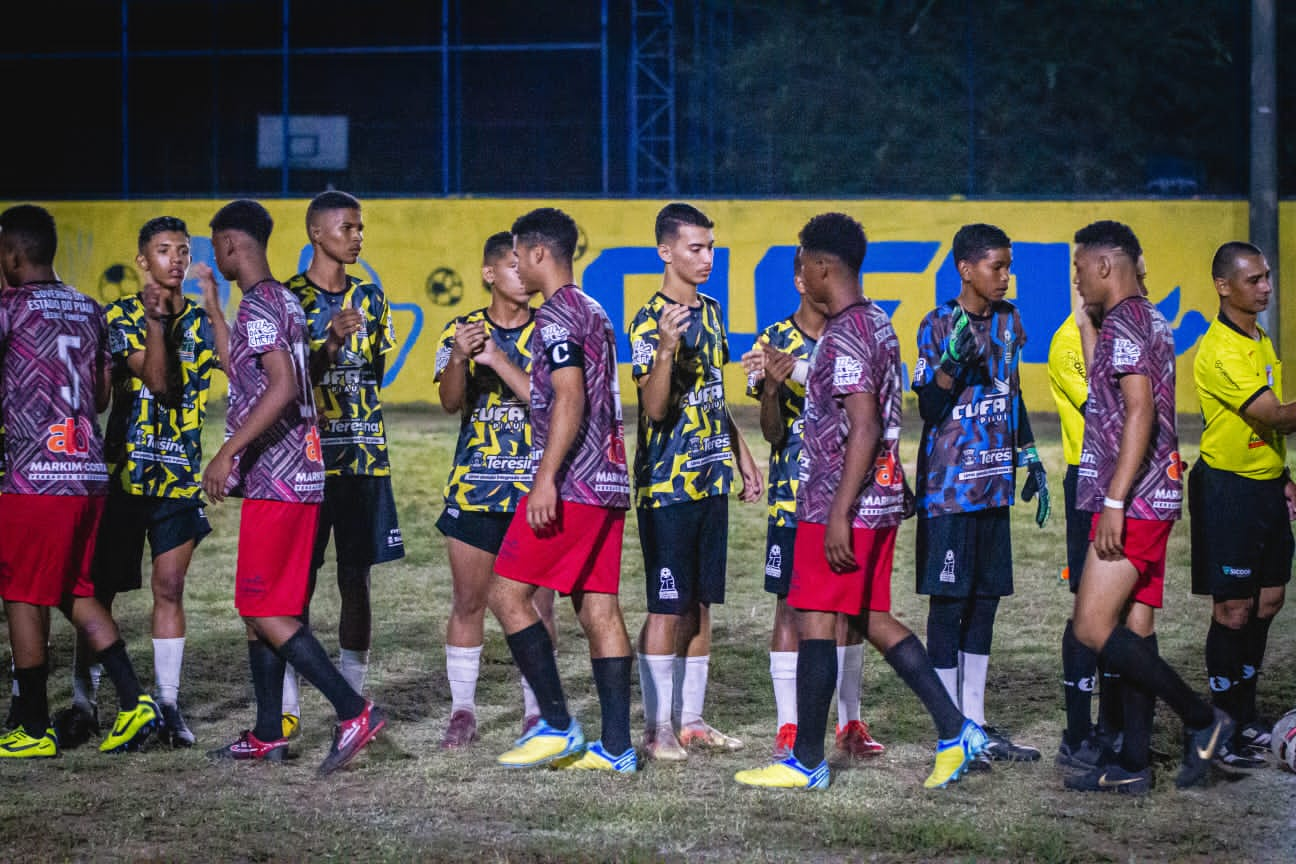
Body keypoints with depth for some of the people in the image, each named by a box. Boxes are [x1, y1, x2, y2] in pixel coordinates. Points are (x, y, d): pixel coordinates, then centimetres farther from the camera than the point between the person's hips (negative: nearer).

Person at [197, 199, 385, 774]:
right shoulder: (285, 301, 18)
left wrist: (227, 453, -25)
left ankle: (354, 711, -15)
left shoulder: (258, 305, -14)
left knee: (263, 608, -9)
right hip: (299, 475, 10)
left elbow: (283, 386, -26)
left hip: (275, 480, -10)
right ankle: (267, 735, 18)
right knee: (258, 606, 14)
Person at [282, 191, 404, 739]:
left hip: (365, 457, 4)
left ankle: (353, 699, 12)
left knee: (356, 578, 4)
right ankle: (287, 705, 0)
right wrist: (331, 343, -23)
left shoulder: (370, 297, 12)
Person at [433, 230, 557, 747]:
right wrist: (459, 357, -27)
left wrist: (498, 361, -20)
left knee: (538, 604, 0)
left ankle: (537, 711, 10)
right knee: (468, 602, 4)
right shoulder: (462, 330, 5)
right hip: (474, 486, 1)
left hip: (537, 488, -1)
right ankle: (462, 710, 13)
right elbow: (450, 402, -8)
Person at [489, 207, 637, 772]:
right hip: (609, 481, 9)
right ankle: (615, 747, 4)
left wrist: (546, 479, -23)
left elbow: (570, 399, -20)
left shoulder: (556, 315, -10)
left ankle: (557, 725, -6)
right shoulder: (595, 313, 19)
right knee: (598, 608, 6)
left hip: (571, 484, -9)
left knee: (508, 594, -4)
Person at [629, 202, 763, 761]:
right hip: (666, 483, -8)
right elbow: (655, 408, -21)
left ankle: (691, 719, 16)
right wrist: (665, 351, -35)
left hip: (711, 479, 8)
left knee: (702, 605, 10)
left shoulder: (710, 312, 12)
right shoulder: (650, 321, -13)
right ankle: (657, 727, 1)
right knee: (667, 608, -5)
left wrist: (742, 454, 20)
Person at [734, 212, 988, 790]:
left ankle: (807, 761, 3)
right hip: (881, 497, 10)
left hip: (844, 502, -10)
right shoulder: (879, 323, 13)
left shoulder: (844, 337, -17)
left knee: (815, 621, -3)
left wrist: (839, 514, -23)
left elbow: (864, 428, -23)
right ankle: (955, 732, 9)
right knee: (872, 618, 13)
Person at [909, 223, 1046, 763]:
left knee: (985, 601, 8)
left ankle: (975, 724, 15)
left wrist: (1030, 462, 17)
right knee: (949, 601, -3)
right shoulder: (939, 325, -9)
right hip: (948, 487, -6)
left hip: (994, 485, 6)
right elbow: (929, 410, -10)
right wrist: (953, 361, -26)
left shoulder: (1007, 320, 9)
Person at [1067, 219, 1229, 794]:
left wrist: (1114, 501, -24)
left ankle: (1200, 718, -7)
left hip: (1132, 504, -10)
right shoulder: (1151, 323, 18)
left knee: (1092, 629, -10)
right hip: (1155, 501, 10)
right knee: (1134, 627, 9)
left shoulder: (1124, 323, -13)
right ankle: (1133, 764, 10)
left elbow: (1139, 413, -23)